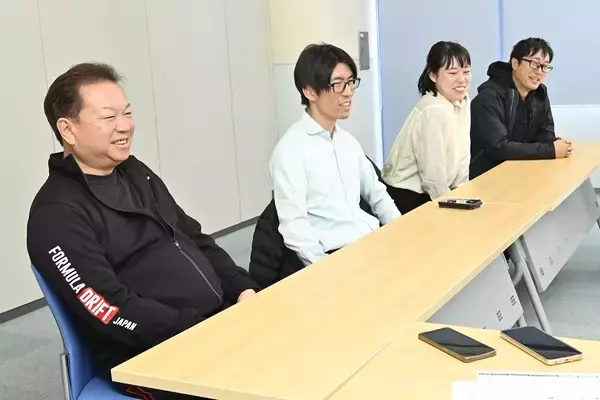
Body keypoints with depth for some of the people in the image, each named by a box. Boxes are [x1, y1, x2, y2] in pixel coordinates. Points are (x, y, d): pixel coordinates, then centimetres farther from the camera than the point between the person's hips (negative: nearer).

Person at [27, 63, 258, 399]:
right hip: (154, 360, -8)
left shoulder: (134, 171, 13)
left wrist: (243, 290, 0)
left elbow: (194, 238, 16)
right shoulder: (57, 216, -12)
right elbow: (113, 311, -19)